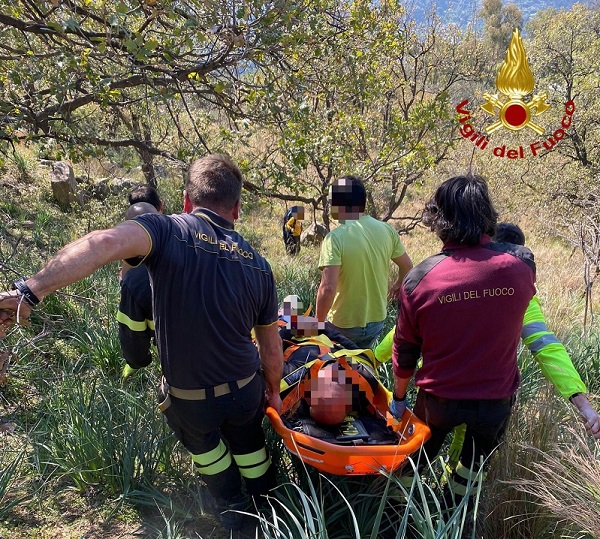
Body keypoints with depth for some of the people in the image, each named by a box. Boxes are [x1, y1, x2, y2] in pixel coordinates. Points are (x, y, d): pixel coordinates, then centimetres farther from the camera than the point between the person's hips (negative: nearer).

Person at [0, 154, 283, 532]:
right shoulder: (258, 265, -7)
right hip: (246, 391, 2)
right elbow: (272, 347, 2)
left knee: (204, 444, 31)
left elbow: (105, 243, -40)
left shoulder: (168, 231, -18)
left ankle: (231, 511, 51)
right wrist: (273, 389, 18)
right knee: (249, 445, 31)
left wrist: (31, 291, -36)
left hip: (187, 398, -2)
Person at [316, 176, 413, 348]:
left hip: (344, 326, -5)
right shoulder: (386, 230, -7)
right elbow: (407, 266, 6)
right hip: (377, 320, 5)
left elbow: (328, 288, -29)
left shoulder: (335, 238, -23)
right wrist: (397, 286, 27)